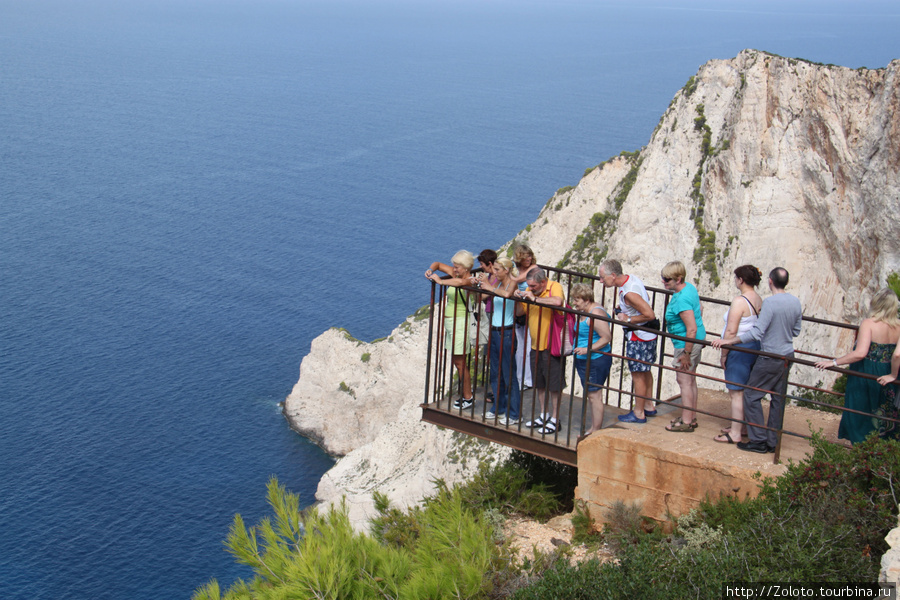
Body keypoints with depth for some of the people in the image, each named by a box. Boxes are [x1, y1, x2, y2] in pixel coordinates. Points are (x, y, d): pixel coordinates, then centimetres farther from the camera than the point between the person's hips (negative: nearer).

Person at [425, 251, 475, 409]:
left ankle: (468, 398, 8)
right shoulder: (455, 273, 6)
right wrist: (431, 270, -3)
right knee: (455, 360, 15)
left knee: (459, 362, -2)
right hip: (450, 323, 9)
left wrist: (441, 281, -31)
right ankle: (466, 391, 26)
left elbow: (460, 282, -44)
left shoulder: (469, 280, -18)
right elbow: (438, 264, 19)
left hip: (461, 323, -9)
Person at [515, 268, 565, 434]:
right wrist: (519, 300, -8)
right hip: (536, 345, 7)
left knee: (554, 384, 1)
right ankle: (543, 415, 30)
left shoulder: (555, 287, -13)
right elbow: (520, 312, 11)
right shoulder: (530, 291, 6)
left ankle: (554, 419, 10)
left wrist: (534, 299, -31)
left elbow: (557, 301, -36)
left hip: (552, 345, -7)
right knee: (539, 383, 16)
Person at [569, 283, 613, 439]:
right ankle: (592, 429, 24)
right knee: (590, 395, 15)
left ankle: (596, 431, 3)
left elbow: (606, 337, -23)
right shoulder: (583, 313, 13)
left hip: (596, 360, -11)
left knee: (594, 395, -4)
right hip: (584, 361, 11)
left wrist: (588, 349, -27)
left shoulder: (596, 313, -18)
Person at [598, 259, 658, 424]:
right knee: (645, 371, 21)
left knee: (638, 375, 2)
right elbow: (646, 298, 17)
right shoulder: (632, 278, 1)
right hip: (648, 335, 10)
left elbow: (650, 315, -29)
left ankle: (638, 413, 13)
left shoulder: (629, 293, -29)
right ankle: (648, 407, 34)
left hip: (639, 338, -10)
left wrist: (628, 319, -17)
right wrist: (625, 309, 7)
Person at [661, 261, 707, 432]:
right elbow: (699, 310, 19)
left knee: (684, 380, -1)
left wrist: (686, 354, -23)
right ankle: (692, 418, 28)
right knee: (690, 379, 18)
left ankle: (686, 422, 7)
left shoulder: (681, 300, -27)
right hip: (696, 340, 11)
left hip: (687, 343, -11)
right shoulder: (689, 287, 4)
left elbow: (691, 329, -28)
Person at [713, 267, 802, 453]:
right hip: (787, 356, 8)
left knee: (752, 395, 2)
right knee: (778, 398, 12)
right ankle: (772, 442, 18)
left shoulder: (770, 302, -21)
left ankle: (758, 441, 1)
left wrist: (728, 341, -23)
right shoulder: (796, 302, 2)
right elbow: (796, 331, 13)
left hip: (770, 358, -8)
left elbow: (757, 332, -25)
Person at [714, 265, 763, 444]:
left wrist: (724, 354, -12)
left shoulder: (740, 301, -19)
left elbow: (731, 332, -20)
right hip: (755, 347, 9)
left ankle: (735, 434, 3)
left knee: (736, 392, -2)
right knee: (746, 391, 18)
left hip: (739, 349, -9)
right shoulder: (759, 300, 6)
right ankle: (743, 426, 28)